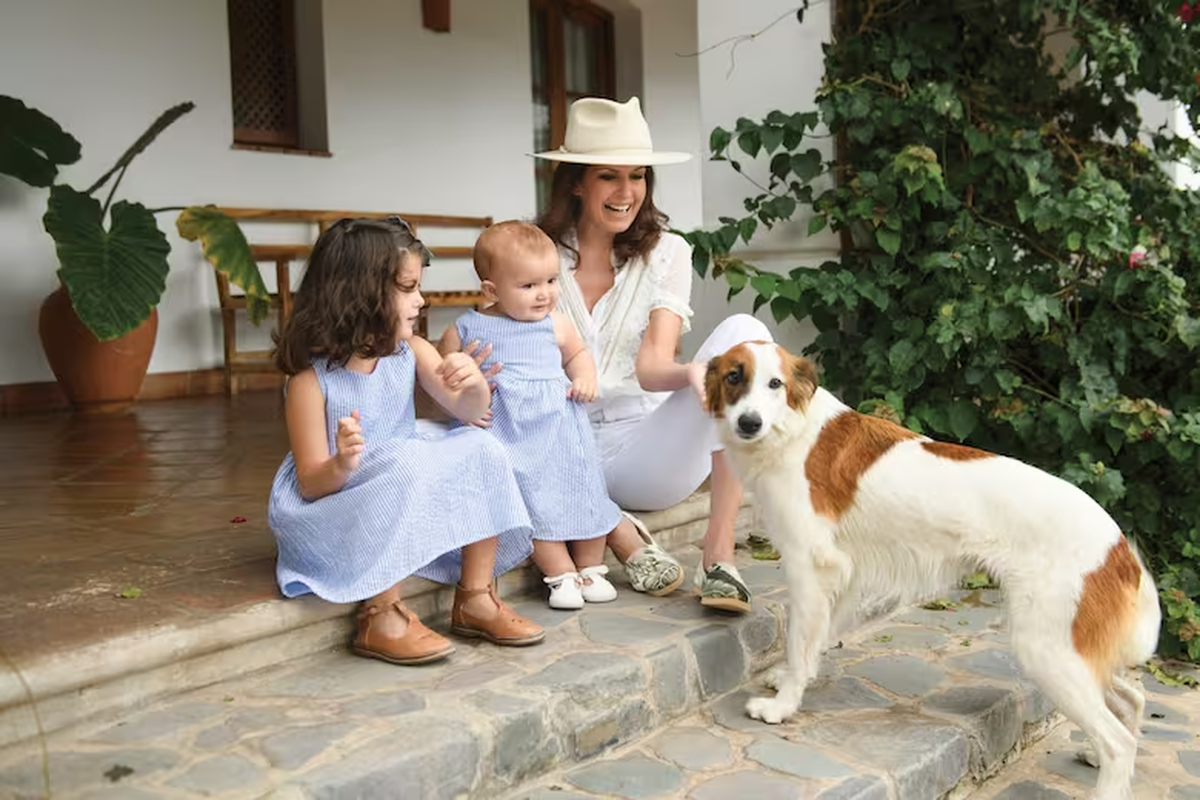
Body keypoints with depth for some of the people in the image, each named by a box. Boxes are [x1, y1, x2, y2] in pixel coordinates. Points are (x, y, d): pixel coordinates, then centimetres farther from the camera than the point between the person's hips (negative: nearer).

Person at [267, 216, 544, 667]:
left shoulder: (410, 352, -1)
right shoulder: (311, 377, -18)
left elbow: (468, 412, -4)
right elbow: (310, 483, -17)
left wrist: (473, 383, -27)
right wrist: (341, 466, -40)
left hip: (412, 498, 7)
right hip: (332, 511, -6)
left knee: (480, 450, -12)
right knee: (408, 464, -33)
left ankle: (474, 599, -3)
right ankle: (380, 619, -21)